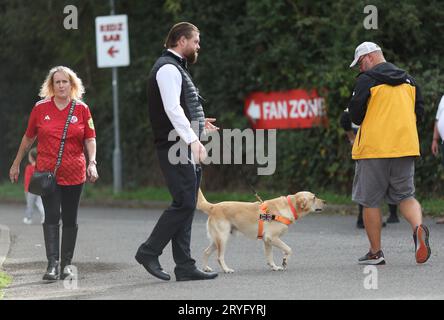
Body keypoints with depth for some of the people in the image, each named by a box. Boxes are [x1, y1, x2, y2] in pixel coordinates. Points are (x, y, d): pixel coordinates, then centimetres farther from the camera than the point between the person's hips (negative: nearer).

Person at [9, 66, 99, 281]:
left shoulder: (81, 109, 3)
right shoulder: (40, 108, 3)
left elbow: (90, 139, 4)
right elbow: (29, 137, 13)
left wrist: (92, 163, -11)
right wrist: (16, 164, 18)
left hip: (74, 174, 1)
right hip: (47, 172, -1)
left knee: (70, 220, 7)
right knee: (51, 217, -10)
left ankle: (66, 264, 16)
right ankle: (52, 264, -14)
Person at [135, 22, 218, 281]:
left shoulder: (177, 68, 22)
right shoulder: (168, 68, -11)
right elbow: (172, 109, -22)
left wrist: (197, 122, 25)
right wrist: (193, 139, -28)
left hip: (186, 147, 10)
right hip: (176, 146, -10)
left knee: (186, 206, 7)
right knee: (185, 203, -13)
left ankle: (185, 267, 7)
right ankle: (149, 252, -4)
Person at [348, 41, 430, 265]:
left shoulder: (367, 79, -5)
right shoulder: (408, 80, 13)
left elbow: (355, 115, -8)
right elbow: (419, 112, 15)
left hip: (373, 148, -5)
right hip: (406, 147, 5)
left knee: (370, 201, 6)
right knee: (405, 195, 11)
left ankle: (375, 253, 9)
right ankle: (418, 227, -20)